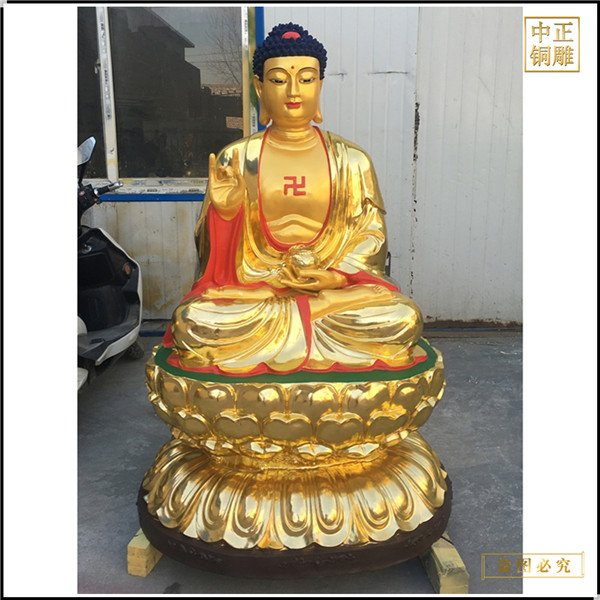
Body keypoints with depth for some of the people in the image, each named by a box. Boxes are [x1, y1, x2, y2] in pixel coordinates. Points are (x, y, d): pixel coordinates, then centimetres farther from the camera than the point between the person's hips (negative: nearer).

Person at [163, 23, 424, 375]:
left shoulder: (352, 161, 7)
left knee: (403, 320, -27)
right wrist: (223, 210, -18)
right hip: (249, 289, 0)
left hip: (340, 287, 1)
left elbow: (372, 237, 6)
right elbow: (213, 253, 5)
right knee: (193, 322, -30)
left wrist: (337, 278, -14)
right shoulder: (235, 159, 6)